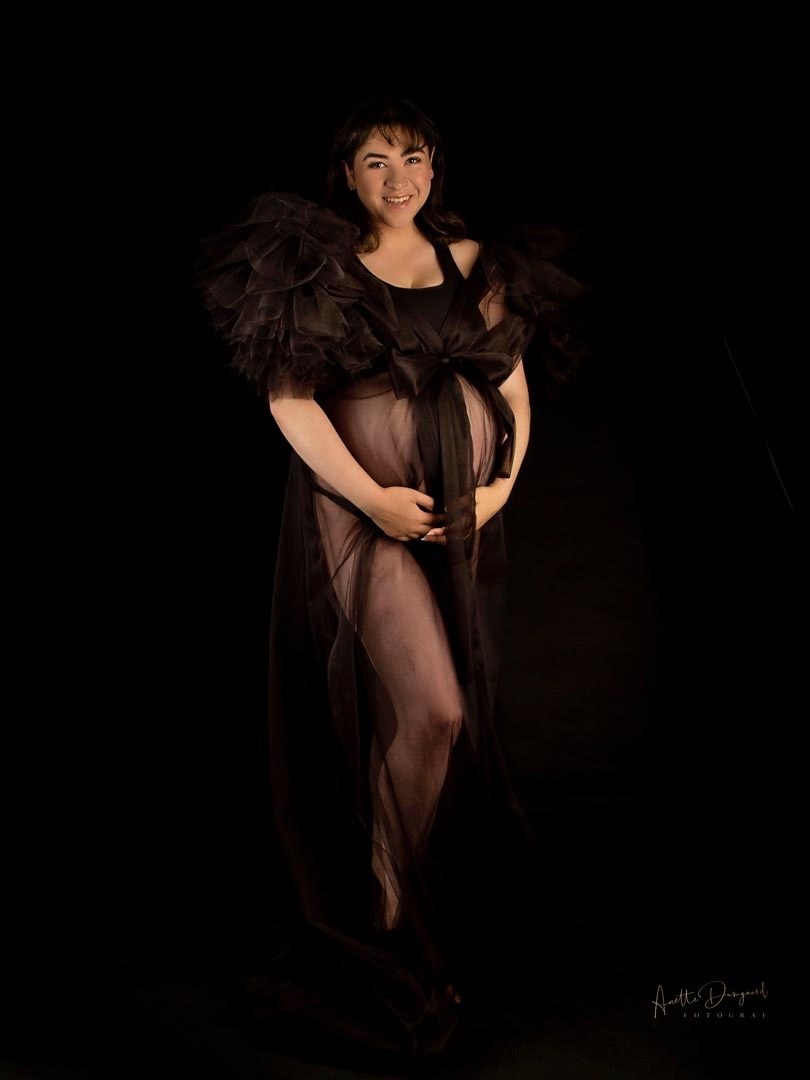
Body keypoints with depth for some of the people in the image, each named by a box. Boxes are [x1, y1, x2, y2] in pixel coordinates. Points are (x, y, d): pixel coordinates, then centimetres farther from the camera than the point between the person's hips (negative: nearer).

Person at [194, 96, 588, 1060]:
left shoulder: (473, 262, 12)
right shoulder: (314, 264, 1)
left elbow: (513, 382, 11)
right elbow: (288, 396, -6)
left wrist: (501, 485, -3)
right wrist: (371, 497, -14)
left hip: (463, 509, 5)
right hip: (361, 505, -4)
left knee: (452, 708, 10)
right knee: (427, 708, -14)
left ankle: (468, 888, 30)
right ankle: (388, 924, 4)